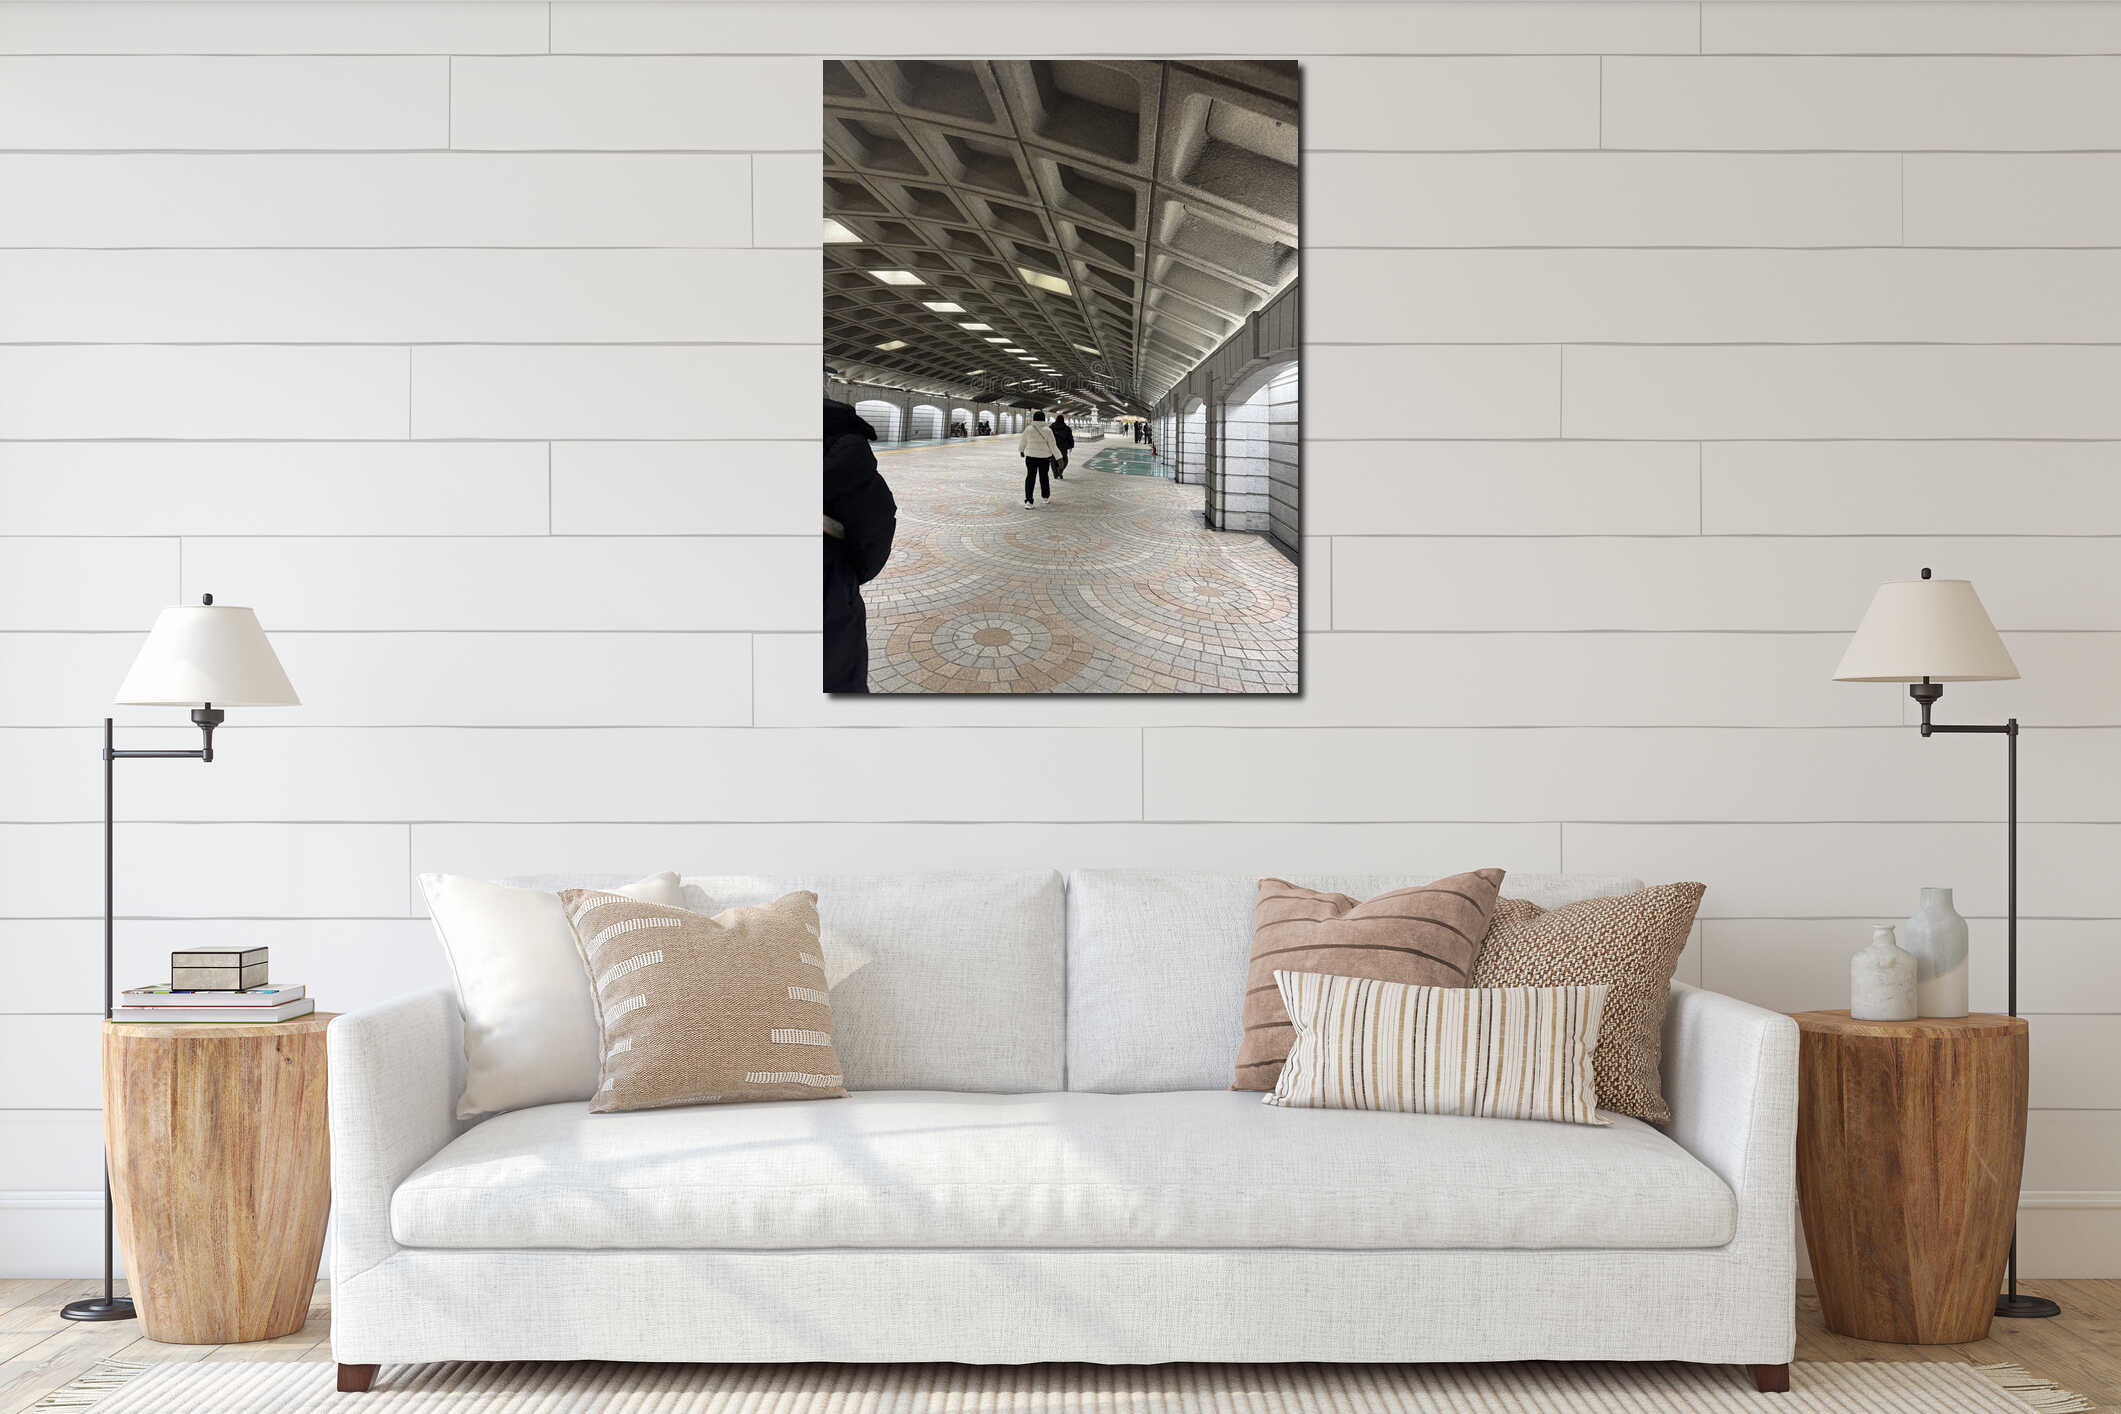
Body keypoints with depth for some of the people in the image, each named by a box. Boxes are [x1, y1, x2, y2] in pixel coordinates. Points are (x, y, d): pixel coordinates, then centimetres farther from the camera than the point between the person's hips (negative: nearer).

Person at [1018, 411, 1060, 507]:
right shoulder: (1047, 430, -8)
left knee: (1030, 477, 2)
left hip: (1031, 456, 0)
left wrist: (1021, 450, 28)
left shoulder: (1028, 429, -5)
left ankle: (1028, 500, -9)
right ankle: (1046, 497, 33)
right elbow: (1053, 445, -8)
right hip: (1045, 457, 0)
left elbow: (1023, 442, 9)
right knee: (1043, 477, 17)